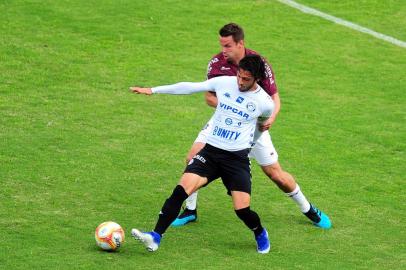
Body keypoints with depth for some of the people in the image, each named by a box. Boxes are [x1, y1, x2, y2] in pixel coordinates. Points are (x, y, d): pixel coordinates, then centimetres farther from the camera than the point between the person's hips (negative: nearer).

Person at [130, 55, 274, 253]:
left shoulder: (264, 103, -7)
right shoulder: (224, 83, -3)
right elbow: (190, 87, 2)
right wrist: (153, 90, 4)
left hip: (237, 158, -2)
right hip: (211, 150, 2)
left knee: (242, 209, -10)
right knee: (182, 188, -19)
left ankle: (260, 235, 25)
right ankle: (156, 237, -21)